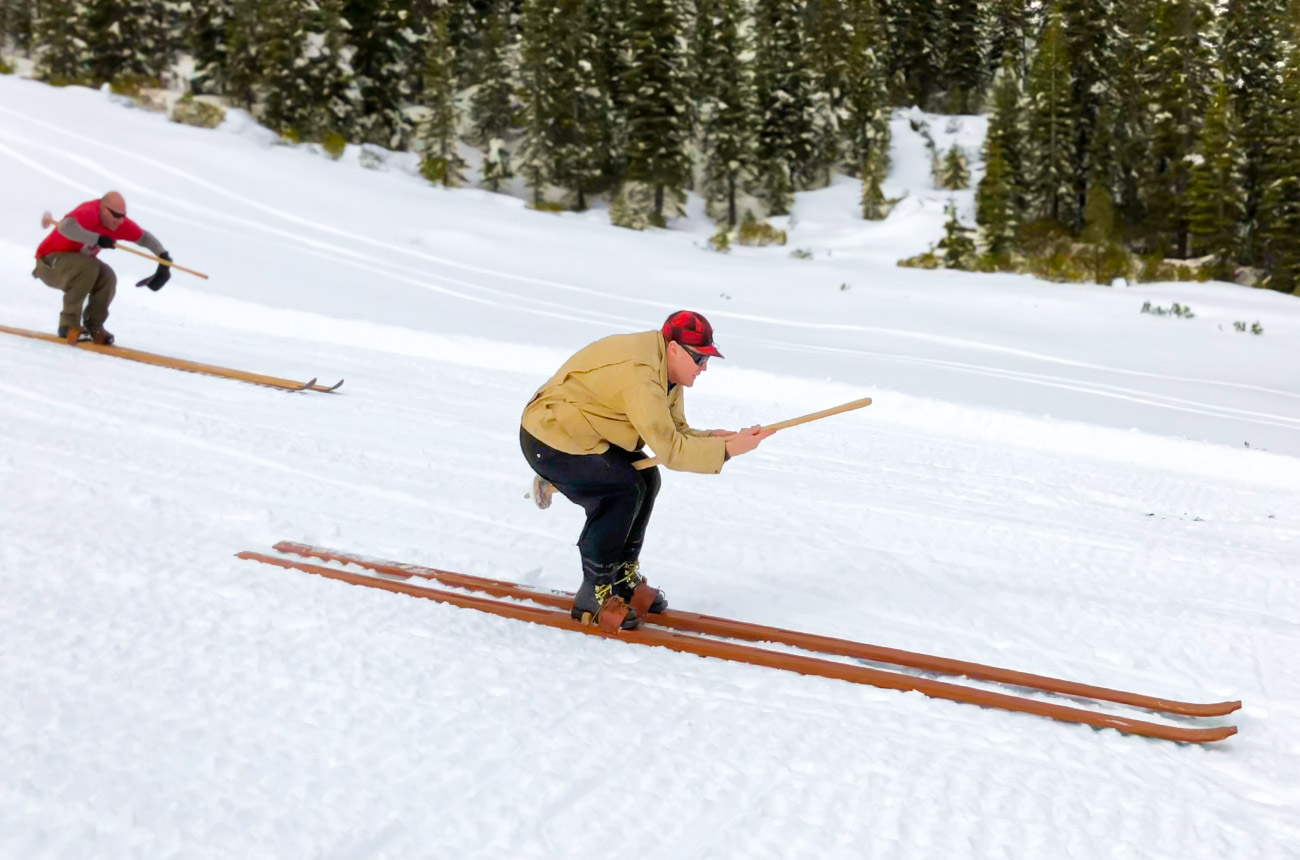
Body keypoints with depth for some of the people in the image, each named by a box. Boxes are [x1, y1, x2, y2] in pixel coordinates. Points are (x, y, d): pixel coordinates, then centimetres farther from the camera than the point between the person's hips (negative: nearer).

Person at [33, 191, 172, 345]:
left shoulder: (119, 222, -10)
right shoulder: (88, 213, -31)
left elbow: (144, 237, -1)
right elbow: (65, 227, -50)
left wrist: (164, 257, -16)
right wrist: (98, 239, -45)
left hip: (78, 261, 6)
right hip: (50, 262, -6)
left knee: (108, 277, -22)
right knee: (88, 266, -34)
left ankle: (94, 325, -3)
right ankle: (68, 324, -24)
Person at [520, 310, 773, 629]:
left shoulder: (667, 370, 2)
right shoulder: (638, 373, -31)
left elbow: (675, 432, 1)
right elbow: (669, 450, -31)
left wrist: (711, 438, -16)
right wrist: (727, 450, -28)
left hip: (581, 433, 10)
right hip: (549, 441, -10)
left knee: (645, 478, 5)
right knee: (626, 489, -19)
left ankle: (622, 578, 18)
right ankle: (594, 594, -8)